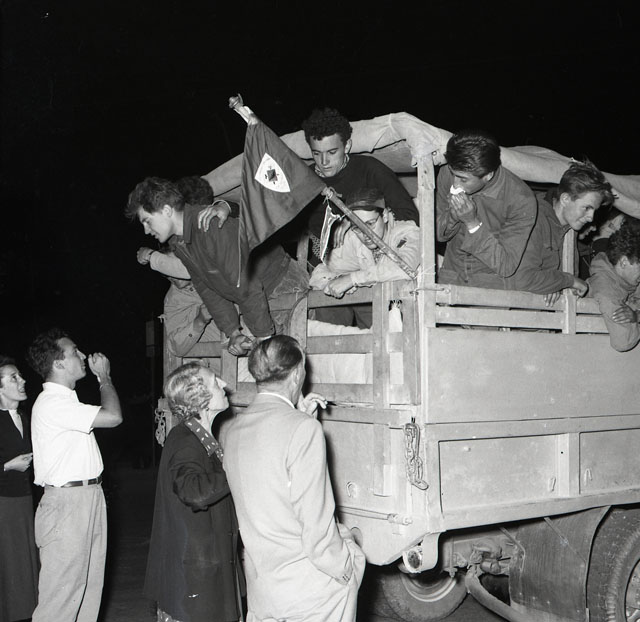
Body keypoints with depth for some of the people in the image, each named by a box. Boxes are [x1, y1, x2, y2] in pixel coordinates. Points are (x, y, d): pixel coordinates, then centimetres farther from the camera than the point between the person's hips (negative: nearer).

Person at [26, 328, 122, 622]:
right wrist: (104, 376, -10)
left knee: (89, 589, 14)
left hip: (89, 498, 10)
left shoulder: (66, 399, 17)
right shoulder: (51, 402, -17)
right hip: (66, 502, -10)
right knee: (61, 593, -5)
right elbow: (113, 416, -22)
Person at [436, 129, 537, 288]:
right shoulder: (446, 174, -7)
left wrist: (472, 223, -24)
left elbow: (506, 266, -15)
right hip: (450, 279, 3)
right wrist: (451, 216, -18)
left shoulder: (522, 200, -18)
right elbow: (437, 235, 5)